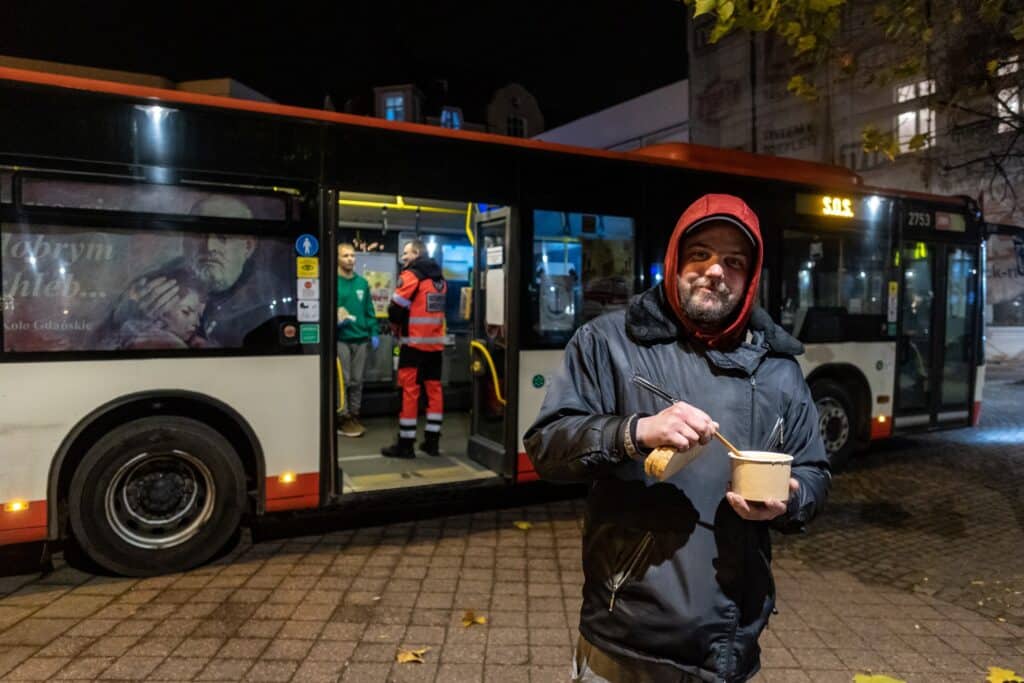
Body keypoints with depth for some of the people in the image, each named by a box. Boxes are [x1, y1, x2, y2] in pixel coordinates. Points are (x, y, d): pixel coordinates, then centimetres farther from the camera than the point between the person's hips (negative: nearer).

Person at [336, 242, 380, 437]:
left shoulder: (362, 282, 10)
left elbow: (369, 310, 12)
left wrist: (373, 333, 7)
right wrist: (336, 320, -23)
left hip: (361, 338, 5)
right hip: (340, 339, -4)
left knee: (357, 381, 11)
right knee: (343, 381, 1)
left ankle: (354, 416, 21)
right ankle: (343, 418, 10)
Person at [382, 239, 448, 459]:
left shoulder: (411, 275, -9)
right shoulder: (440, 278, 14)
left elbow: (396, 307, -11)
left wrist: (396, 325, 7)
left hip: (415, 341, -7)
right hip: (436, 341, 7)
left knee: (410, 390, -2)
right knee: (434, 389, 10)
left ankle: (405, 444, 1)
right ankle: (432, 441, 14)